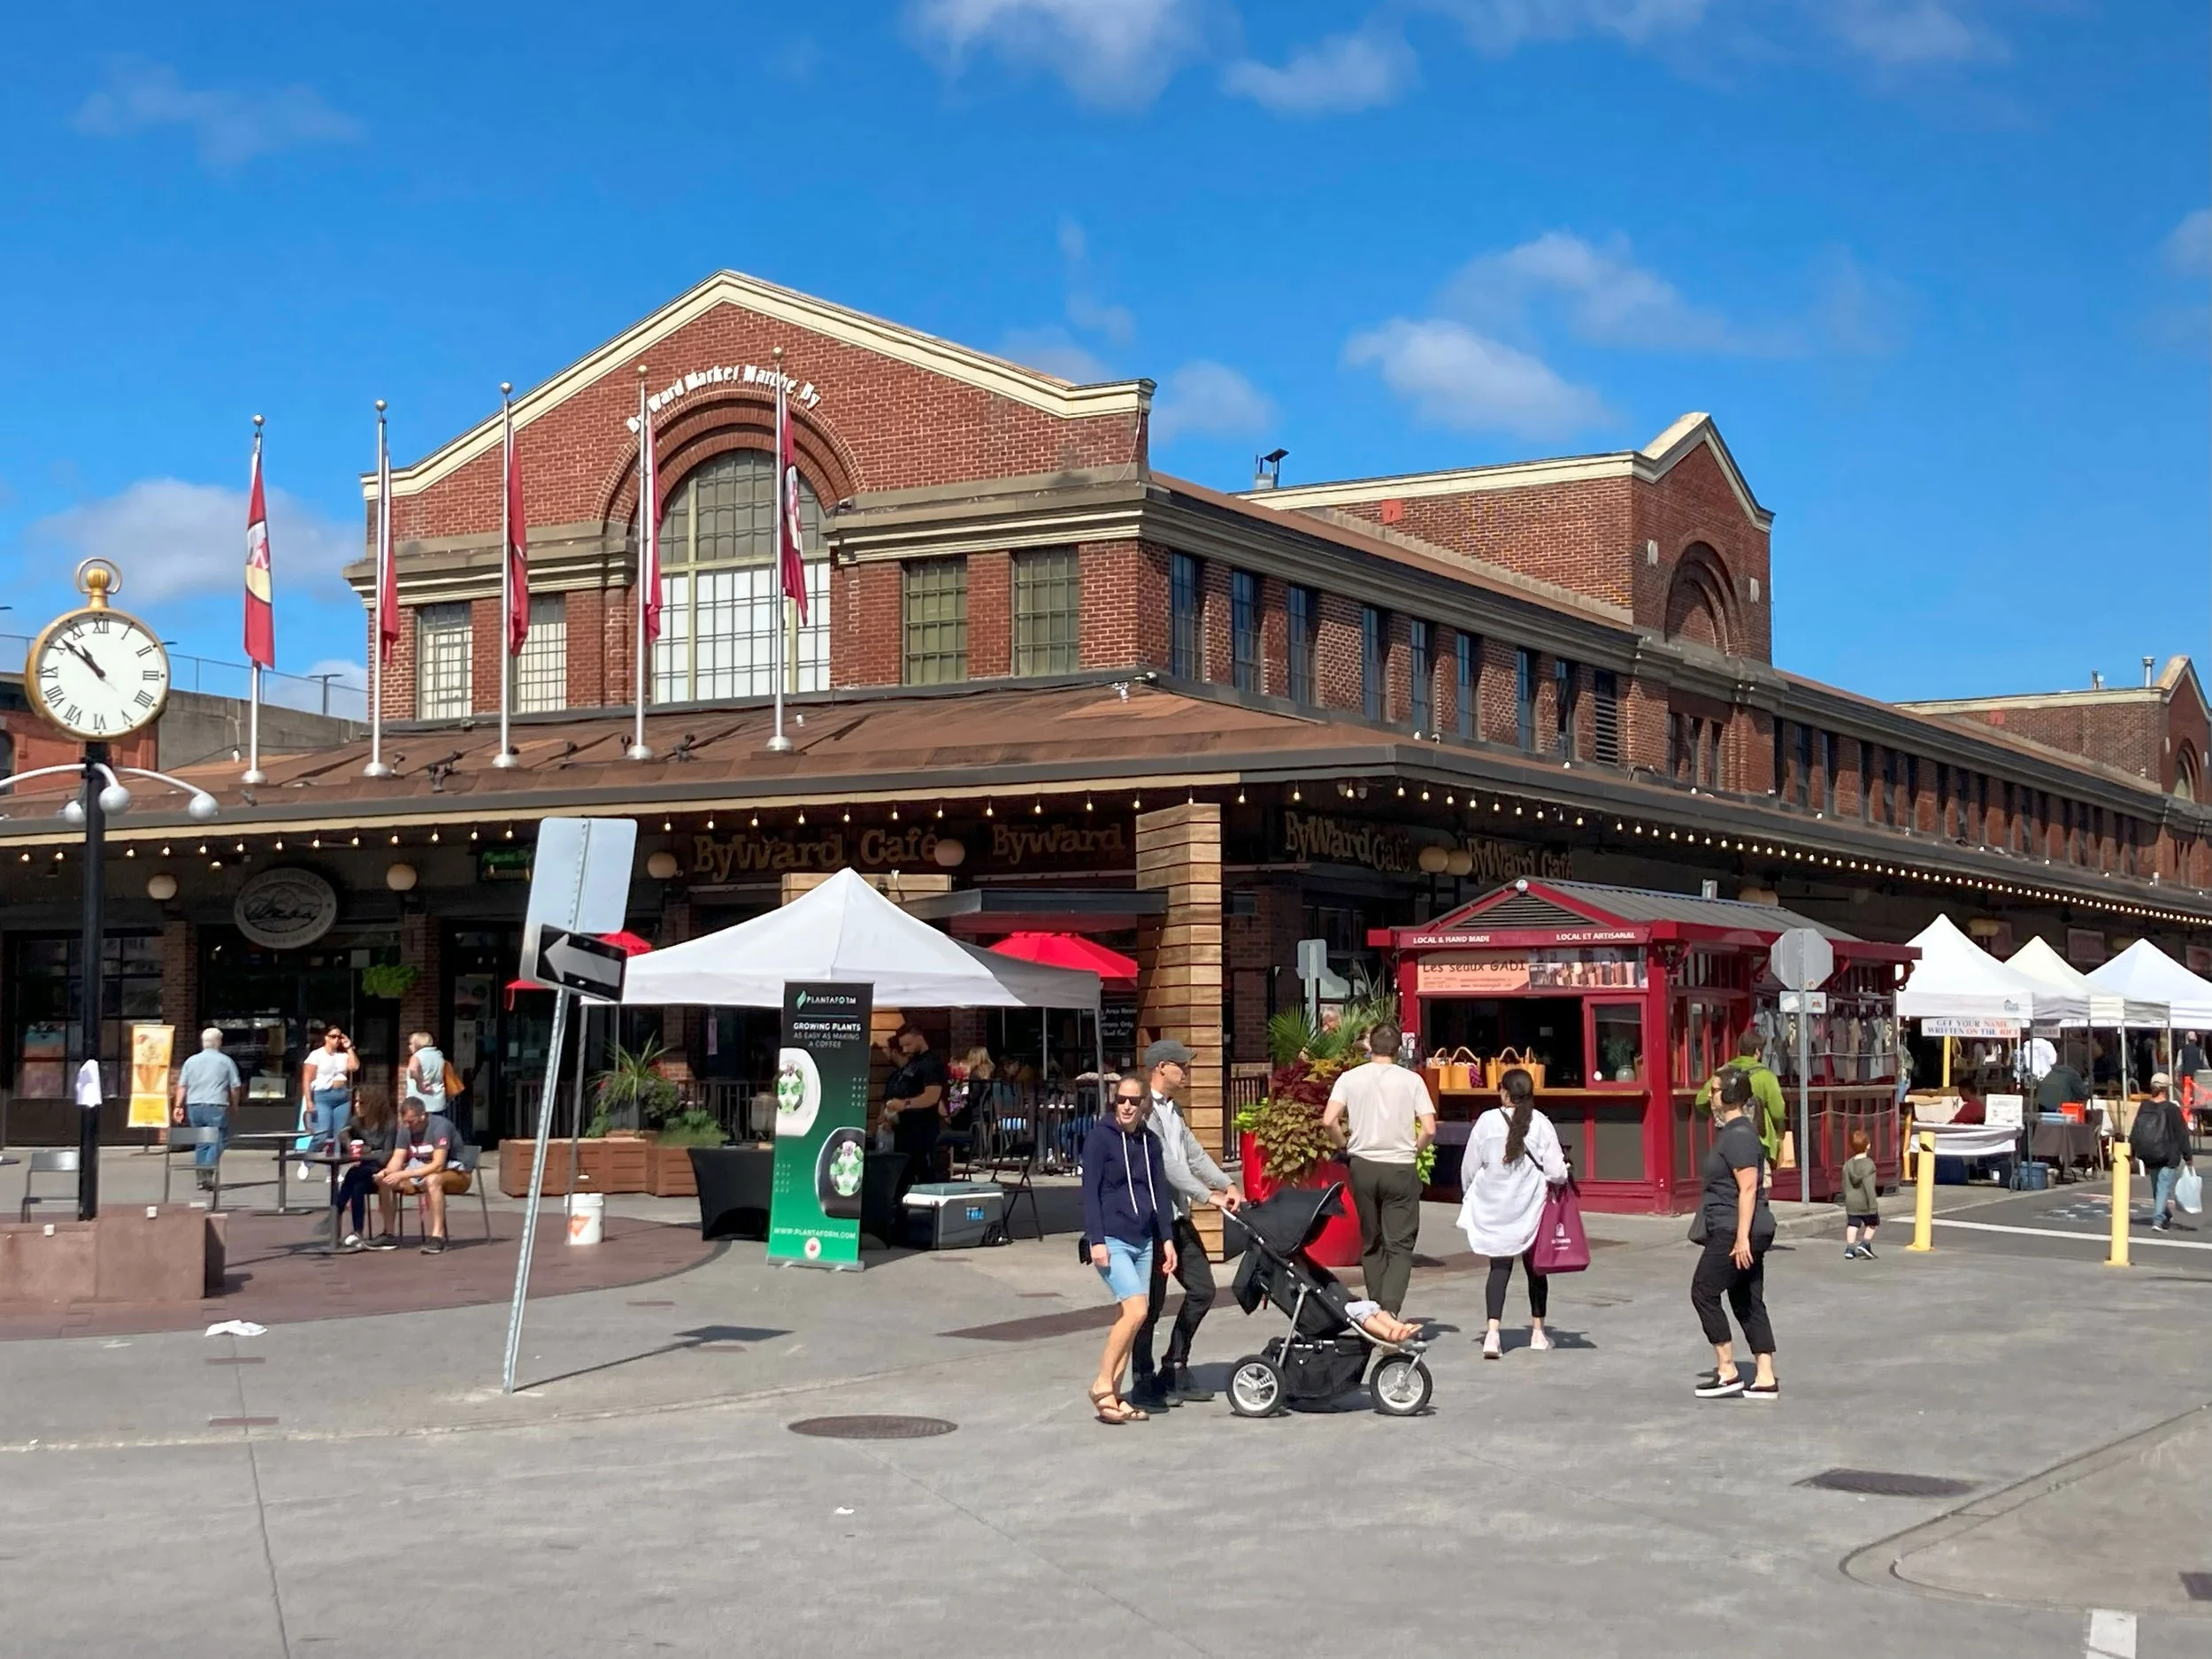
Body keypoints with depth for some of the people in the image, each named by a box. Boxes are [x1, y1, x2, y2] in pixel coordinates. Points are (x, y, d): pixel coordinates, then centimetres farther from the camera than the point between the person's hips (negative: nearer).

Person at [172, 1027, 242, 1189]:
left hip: (194, 1106, 4)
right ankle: (207, 1173, -18)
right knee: (218, 1141, -1)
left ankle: (200, 1176, 13)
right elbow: (235, 1087, 3)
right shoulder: (226, 1061, 1)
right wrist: (234, 1106, 15)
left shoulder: (191, 1061, 10)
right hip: (216, 1107, -4)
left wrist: (178, 1106, 7)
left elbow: (182, 1086, 6)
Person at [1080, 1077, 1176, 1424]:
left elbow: (1160, 1192, 16)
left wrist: (1167, 1239, 11)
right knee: (1136, 1310, -17)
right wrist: (1096, 1240, -15)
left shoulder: (1150, 1141, 12)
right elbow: (1090, 1191, -9)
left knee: (1130, 1318, 5)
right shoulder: (1100, 1137, -6)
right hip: (1111, 1241, -6)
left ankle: (1114, 1395, 12)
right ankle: (1102, 1386, -6)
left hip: (1144, 1241, 6)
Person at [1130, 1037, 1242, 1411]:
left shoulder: (1171, 1110, 18)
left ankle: (1175, 1369, 21)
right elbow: (1164, 1163, -21)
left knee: (1202, 1289, 11)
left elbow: (1193, 1153, 15)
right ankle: (1145, 1382, 8)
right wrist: (1207, 1195, -22)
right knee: (1152, 1303, -2)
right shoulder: (1144, 1111, -14)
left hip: (1178, 1217, 10)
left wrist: (1227, 1186, 3)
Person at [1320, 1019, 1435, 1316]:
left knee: (1371, 1244, 15)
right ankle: (1389, 1310, -19)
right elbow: (1429, 1129, -9)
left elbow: (1329, 1120, -11)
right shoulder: (1411, 1080, -3)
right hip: (1400, 1169, -2)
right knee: (1400, 1245, -1)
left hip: (1363, 1166, 2)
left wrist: (1346, 1145, 7)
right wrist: (1412, 1150, 9)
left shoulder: (1350, 1078, 0)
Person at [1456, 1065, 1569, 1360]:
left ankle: (1492, 1332, -15)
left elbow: (1469, 1167, 0)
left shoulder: (1488, 1121, -7)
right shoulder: (1541, 1124, -9)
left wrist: (1469, 1196, 17)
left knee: (1499, 1267, 2)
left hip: (1493, 1209, 0)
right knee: (1534, 1267, 16)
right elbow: (1556, 1172, -10)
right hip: (1530, 1207, 0)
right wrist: (1563, 1171, 14)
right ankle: (1537, 1332, 28)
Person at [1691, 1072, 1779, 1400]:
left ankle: (1727, 1373, 0)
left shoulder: (1739, 1136, -16)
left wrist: (1742, 1237, -25)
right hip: (1739, 1232, 10)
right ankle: (1765, 1379, 9)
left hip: (1735, 1231, -10)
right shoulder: (1730, 1131, 16)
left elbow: (1748, 1189, -22)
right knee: (1748, 1302, 9)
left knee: (1703, 1291, -3)